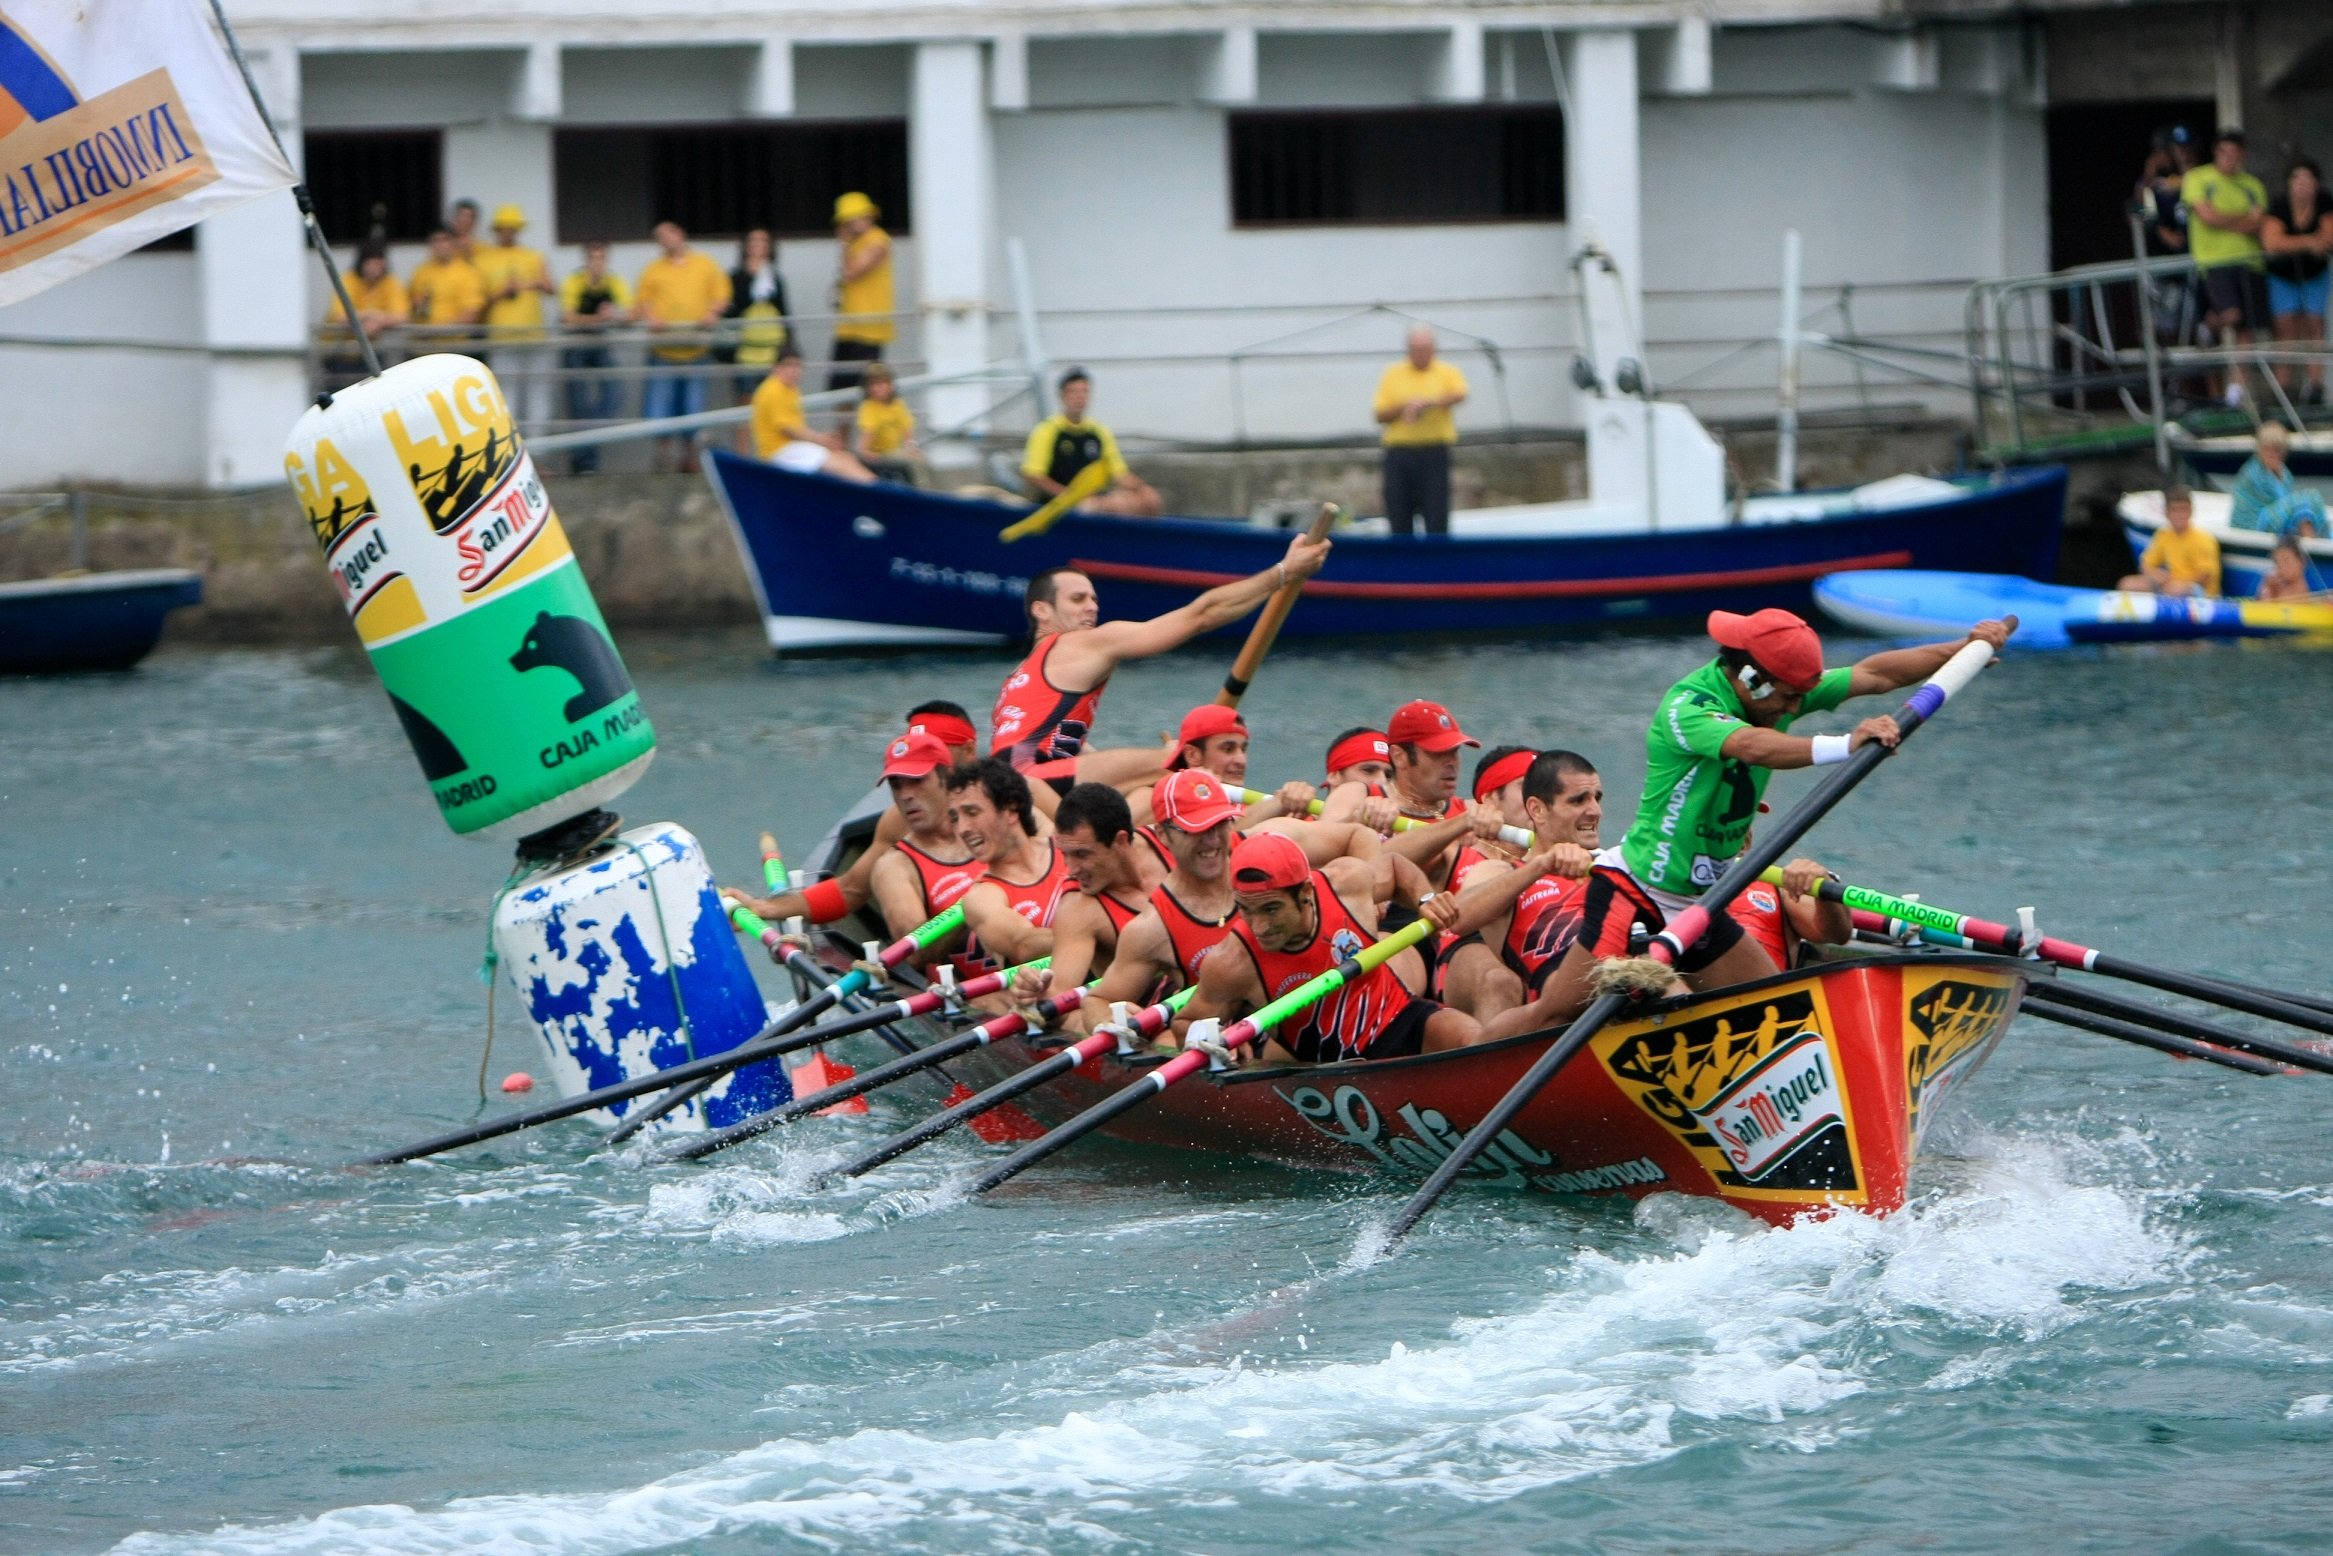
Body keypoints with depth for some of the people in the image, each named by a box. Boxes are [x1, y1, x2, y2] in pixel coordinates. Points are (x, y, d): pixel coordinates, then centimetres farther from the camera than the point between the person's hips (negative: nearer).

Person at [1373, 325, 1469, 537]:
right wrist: (1402, 408, -11)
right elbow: (1380, 416, 7)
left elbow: (1459, 395, -16)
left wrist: (1429, 402, -29)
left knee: (1437, 519, -7)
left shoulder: (1446, 373, 5)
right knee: (1400, 520, 2)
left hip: (1435, 454, -2)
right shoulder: (1392, 375, 10)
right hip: (1399, 453, 2)